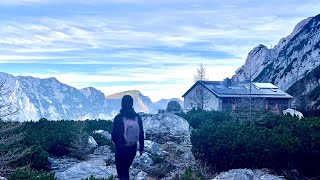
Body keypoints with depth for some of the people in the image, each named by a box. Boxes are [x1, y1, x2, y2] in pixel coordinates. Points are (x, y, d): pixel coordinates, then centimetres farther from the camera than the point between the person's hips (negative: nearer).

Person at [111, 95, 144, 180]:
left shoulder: (118, 118, -17)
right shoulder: (137, 117, -7)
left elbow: (114, 134, -9)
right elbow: (141, 134, -2)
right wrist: (141, 148, 11)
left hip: (121, 149, -4)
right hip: (133, 149, 4)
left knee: (121, 170, 11)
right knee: (126, 168, 26)